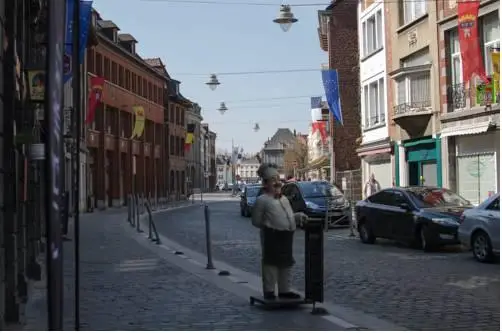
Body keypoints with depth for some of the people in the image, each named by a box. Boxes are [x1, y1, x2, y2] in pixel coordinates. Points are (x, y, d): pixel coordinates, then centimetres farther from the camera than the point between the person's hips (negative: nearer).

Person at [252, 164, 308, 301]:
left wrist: (299, 216, 10)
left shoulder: (284, 199, 19)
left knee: (286, 263, 13)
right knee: (271, 263, -3)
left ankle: (284, 290, 24)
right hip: (272, 236, -7)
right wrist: (269, 227, -6)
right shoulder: (262, 200, -4)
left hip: (287, 236, 8)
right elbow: (256, 221, -3)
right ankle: (269, 291, 7)